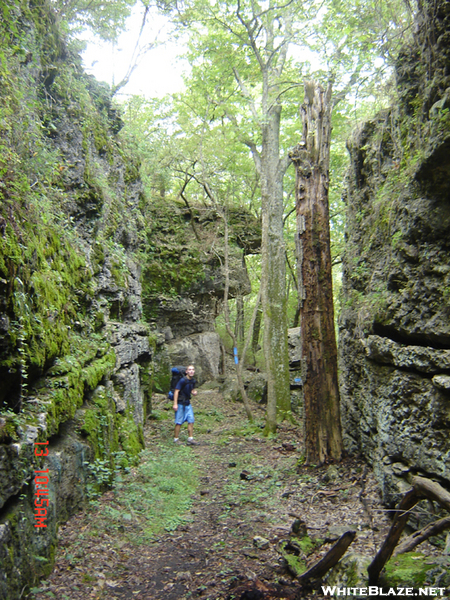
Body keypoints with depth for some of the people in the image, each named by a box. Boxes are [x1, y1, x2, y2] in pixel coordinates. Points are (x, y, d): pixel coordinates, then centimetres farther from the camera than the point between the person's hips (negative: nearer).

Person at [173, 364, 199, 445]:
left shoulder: (193, 381, 6)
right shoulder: (183, 380, -17)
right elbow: (176, 391, -16)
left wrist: (194, 392, -2)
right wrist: (175, 404, -19)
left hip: (188, 403, 7)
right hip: (180, 403, -7)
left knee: (191, 421, 5)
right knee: (179, 422, 1)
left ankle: (190, 438, 12)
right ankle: (176, 439, 14)